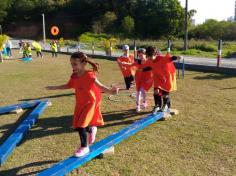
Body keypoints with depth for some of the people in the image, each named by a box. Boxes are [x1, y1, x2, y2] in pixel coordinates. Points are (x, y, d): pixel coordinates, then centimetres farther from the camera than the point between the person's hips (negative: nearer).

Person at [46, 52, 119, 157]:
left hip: (90, 103, -7)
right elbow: (68, 86, 17)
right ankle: (91, 129, 42)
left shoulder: (89, 75, -22)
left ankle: (84, 147, 11)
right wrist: (54, 88, 22)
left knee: (81, 126, -11)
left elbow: (100, 86, -34)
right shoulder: (74, 76, -1)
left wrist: (110, 91, -52)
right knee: (77, 126, 11)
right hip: (80, 104, 7)